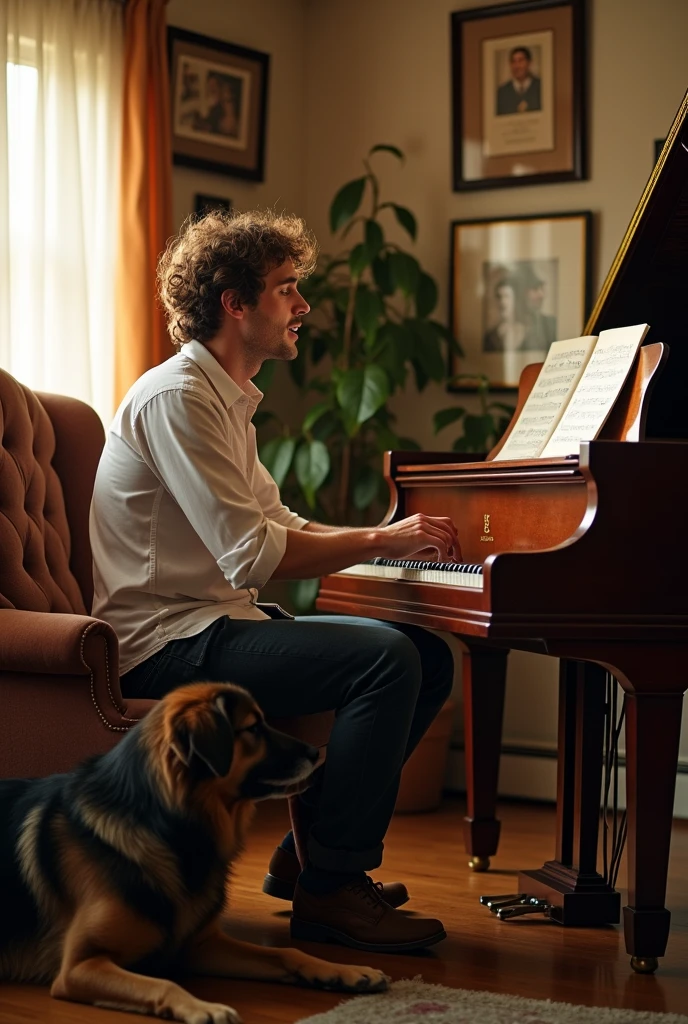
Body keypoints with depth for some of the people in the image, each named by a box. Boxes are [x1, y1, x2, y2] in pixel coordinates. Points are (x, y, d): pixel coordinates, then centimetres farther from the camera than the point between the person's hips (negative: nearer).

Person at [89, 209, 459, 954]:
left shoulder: (227, 400, 19)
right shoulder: (178, 396, -15)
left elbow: (279, 523, 18)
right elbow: (251, 556, -22)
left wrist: (390, 536, 4)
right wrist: (378, 541, -13)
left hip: (219, 623, 10)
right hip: (167, 643, -10)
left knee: (429, 656, 3)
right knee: (386, 658, -25)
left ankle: (313, 846, 9)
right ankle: (329, 891, -15)